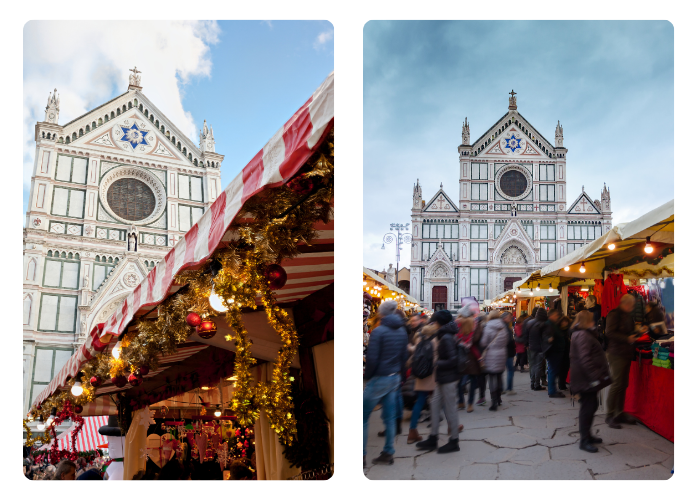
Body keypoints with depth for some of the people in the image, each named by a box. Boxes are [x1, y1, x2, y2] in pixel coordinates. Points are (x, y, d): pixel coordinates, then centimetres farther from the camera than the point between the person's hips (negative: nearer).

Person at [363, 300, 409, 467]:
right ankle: (388, 453, 17)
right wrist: (398, 372, 15)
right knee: (390, 417, 12)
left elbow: (372, 358, -17)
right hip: (395, 378, 7)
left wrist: (367, 376, -3)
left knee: (364, 416, 3)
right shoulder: (402, 331, 4)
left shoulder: (379, 331, -16)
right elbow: (404, 356, 9)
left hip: (379, 378, -7)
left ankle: (362, 455, 5)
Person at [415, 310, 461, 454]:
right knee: (435, 404, 13)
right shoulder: (444, 336, 10)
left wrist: (438, 364, -17)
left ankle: (454, 441, 14)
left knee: (450, 407, 2)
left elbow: (453, 360, -25)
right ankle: (433, 438, 21)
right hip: (442, 378, 10)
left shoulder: (446, 338, -20)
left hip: (448, 378, -10)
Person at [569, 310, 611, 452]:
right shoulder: (583, 336, -17)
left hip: (587, 379, 11)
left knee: (590, 406, 17)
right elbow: (585, 358, -26)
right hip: (586, 378, -11)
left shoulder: (585, 334, 19)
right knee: (587, 407, -6)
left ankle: (587, 435, 28)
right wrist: (594, 377, -27)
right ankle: (584, 440, -1)